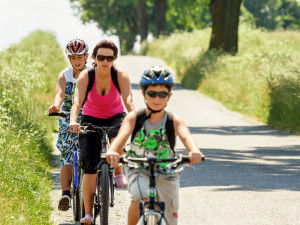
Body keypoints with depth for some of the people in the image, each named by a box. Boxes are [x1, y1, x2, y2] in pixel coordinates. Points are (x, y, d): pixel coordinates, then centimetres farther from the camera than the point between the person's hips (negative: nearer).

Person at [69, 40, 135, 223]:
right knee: (89, 167, -9)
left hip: (115, 117, 0)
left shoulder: (121, 76, -20)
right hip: (91, 119, 0)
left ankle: (119, 173, -8)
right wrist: (73, 121, -51)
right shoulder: (86, 76, -21)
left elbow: (128, 100, -31)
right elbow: (77, 101, -33)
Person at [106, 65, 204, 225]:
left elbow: (186, 137, -32)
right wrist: (112, 151, -53)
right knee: (141, 200, -31)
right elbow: (122, 135, -30)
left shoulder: (174, 121, -13)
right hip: (138, 169, -1)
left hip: (166, 172, 1)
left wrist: (194, 152, -56)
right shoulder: (134, 118, -13)